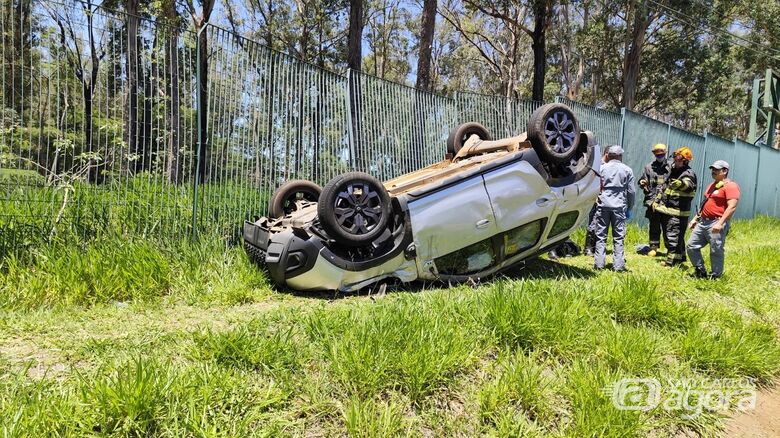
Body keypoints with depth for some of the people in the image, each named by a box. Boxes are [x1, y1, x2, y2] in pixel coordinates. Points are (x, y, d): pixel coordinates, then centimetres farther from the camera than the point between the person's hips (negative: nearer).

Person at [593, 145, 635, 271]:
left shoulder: (602, 168, 2)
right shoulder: (627, 170, 5)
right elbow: (631, 191, 5)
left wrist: (596, 201, 18)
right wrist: (629, 207, 16)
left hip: (603, 205, 0)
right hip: (619, 206, 0)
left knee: (601, 235, 4)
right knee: (618, 236, 4)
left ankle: (599, 263, 1)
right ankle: (618, 264, 2)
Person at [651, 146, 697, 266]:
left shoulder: (688, 174, -10)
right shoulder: (673, 170, 15)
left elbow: (687, 184, -33)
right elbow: (664, 187, 25)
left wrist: (679, 183, -55)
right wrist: (657, 200, 22)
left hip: (677, 212, -9)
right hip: (666, 210, 9)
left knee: (673, 238, -9)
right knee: (667, 236, 16)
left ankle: (671, 262, -4)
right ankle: (680, 258, 30)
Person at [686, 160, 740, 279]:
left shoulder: (731, 186, -9)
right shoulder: (712, 185, 20)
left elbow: (732, 207, -19)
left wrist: (720, 223, -26)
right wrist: (696, 218, 23)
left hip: (716, 224, -9)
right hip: (702, 222, 9)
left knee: (716, 251, -3)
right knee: (691, 246, 9)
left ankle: (715, 276, 8)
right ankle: (700, 271, 21)